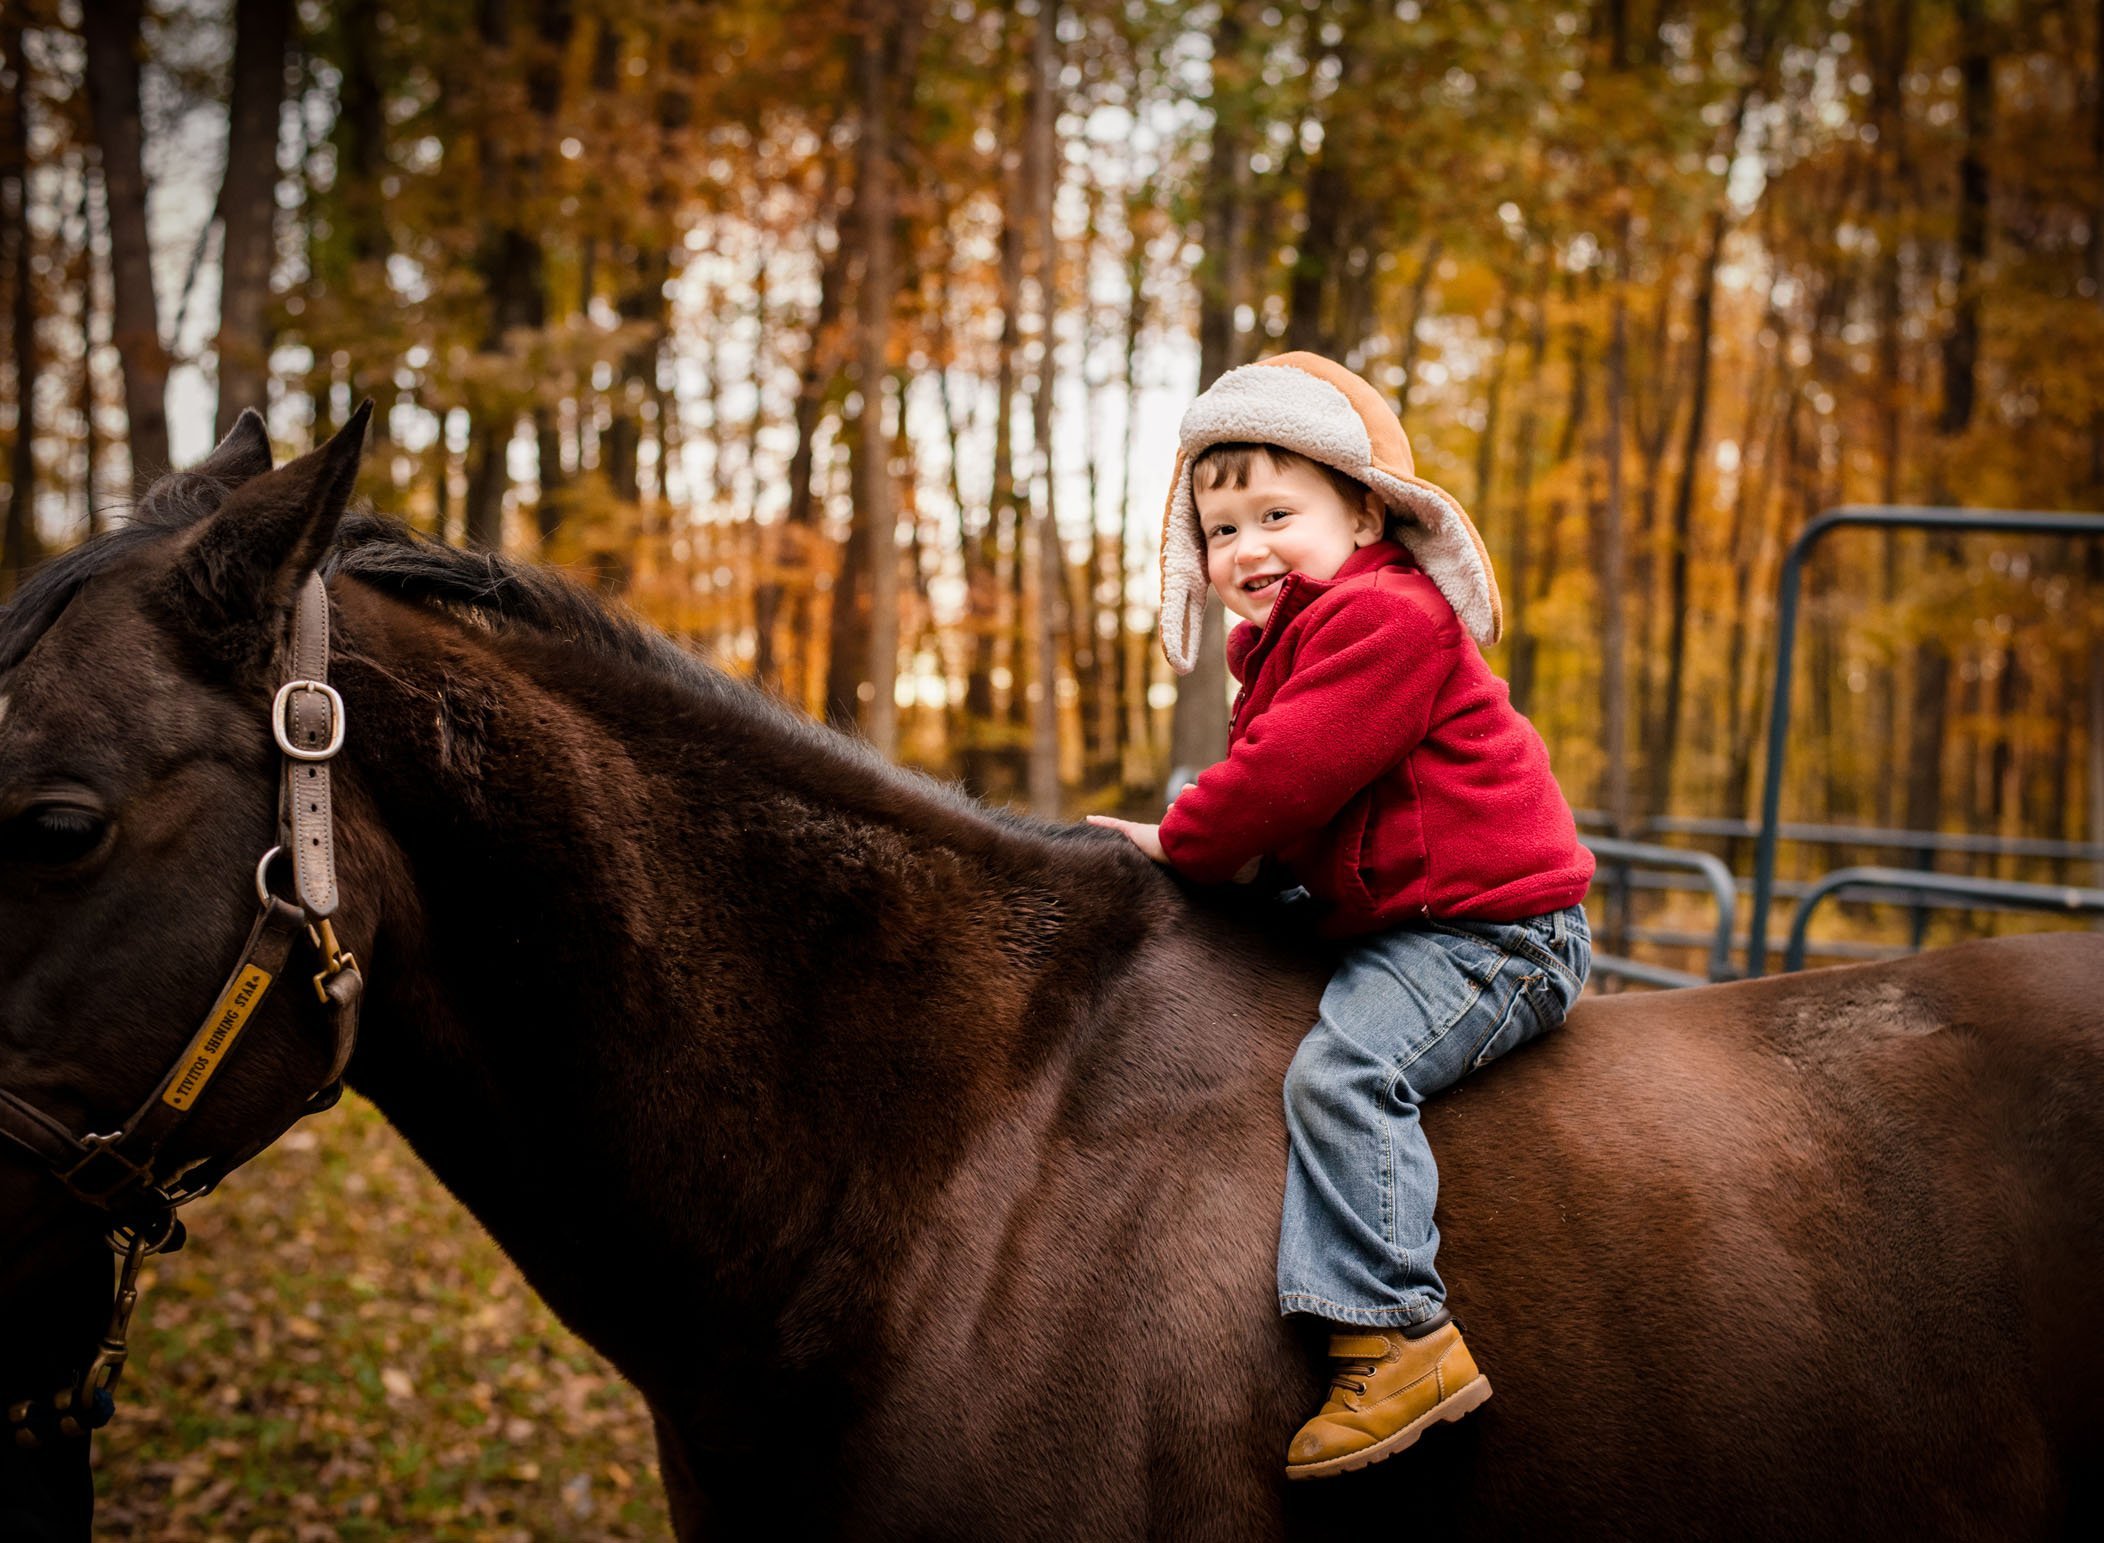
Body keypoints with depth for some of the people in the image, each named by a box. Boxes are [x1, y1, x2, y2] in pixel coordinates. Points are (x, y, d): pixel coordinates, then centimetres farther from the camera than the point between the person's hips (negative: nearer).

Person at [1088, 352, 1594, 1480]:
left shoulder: (1383, 615, -16)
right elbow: (1280, 784, 25)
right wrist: (1197, 840, 7)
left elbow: (1290, 770, -22)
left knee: (1341, 1067, -27)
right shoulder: (1292, 641, 19)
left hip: (1488, 930, -12)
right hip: (1396, 920, 12)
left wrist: (1183, 840, -8)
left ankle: (1399, 1335, -29)